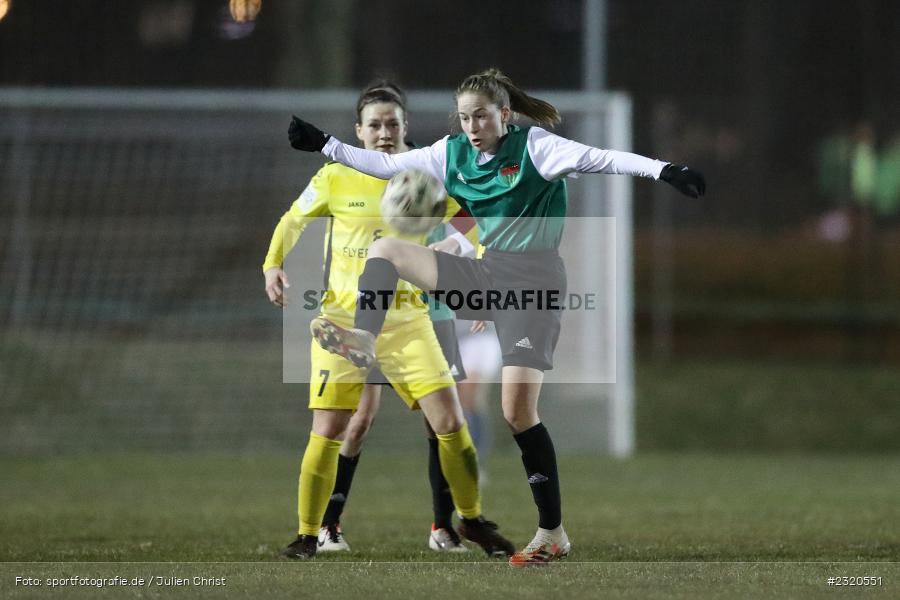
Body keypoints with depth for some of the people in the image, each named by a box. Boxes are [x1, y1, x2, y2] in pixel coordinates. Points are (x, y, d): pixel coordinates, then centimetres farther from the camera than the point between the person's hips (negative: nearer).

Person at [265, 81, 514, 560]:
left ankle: (472, 519, 15)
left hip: (406, 319, 1)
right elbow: (293, 221, 9)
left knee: (450, 421, -6)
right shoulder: (335, 178, -3)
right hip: (342, 319, -1)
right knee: (327, 433, -7)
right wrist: (273, 265, -7)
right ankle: (308, 535, 8)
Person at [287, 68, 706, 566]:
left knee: (517, 409, -13)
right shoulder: (452, 154, 6)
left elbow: (599, 159, -23)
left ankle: (552, 533, -7)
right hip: (486, 273, 7)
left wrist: (662, 170, -36)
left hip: (533, 280, -7)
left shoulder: (534, 147, -12)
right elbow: (387, 165, 16)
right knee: (385, 249, 0)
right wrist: (324, 145, 15)